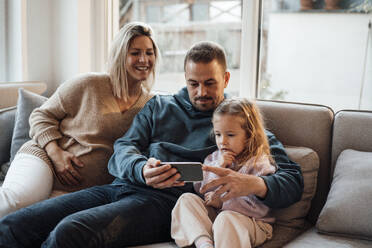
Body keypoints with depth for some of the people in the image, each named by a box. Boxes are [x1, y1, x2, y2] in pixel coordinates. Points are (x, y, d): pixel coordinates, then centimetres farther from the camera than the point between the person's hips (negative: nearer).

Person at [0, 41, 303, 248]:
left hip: (164, 202, -4)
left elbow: (293, 180, 4)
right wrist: (141, 169, -13)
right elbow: (122, 150, 13)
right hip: (121, 187, 5)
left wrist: (250, 184, -20)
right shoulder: (158, 106, 24)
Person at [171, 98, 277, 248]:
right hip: (213, 216, 6)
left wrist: (222, 202, -15)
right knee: (187, 199, -12)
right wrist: (218, 168, -9)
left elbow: (259, 207, -17)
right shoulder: (213, 159, 12)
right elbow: (200, 191, 4)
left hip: (252, 223, -6)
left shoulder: (260, 164, -9)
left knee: (226, 218, -36)